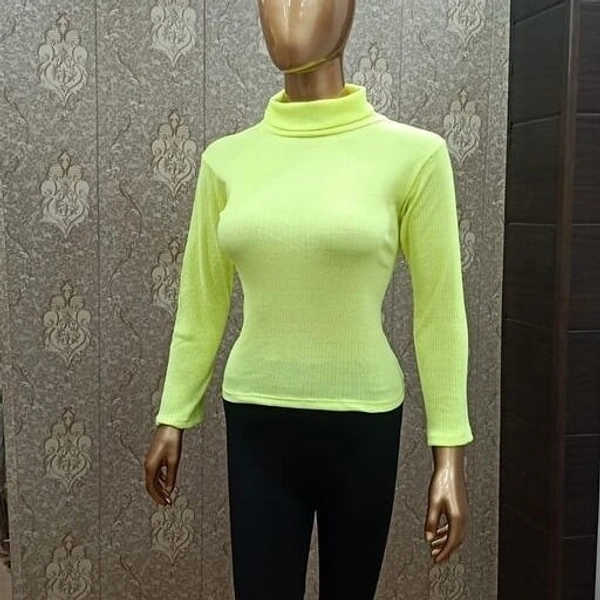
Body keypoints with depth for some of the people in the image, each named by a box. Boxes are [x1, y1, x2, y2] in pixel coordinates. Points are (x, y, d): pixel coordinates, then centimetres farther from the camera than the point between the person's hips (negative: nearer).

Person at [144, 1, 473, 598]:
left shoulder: (412, 153, -9)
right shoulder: (226, 159, -1)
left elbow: (439, 315, -6)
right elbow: (200, 307, 8)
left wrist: (449, 452, -5)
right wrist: (173, 418, 11)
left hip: (362, 426, -1)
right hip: (256, 424, 2)